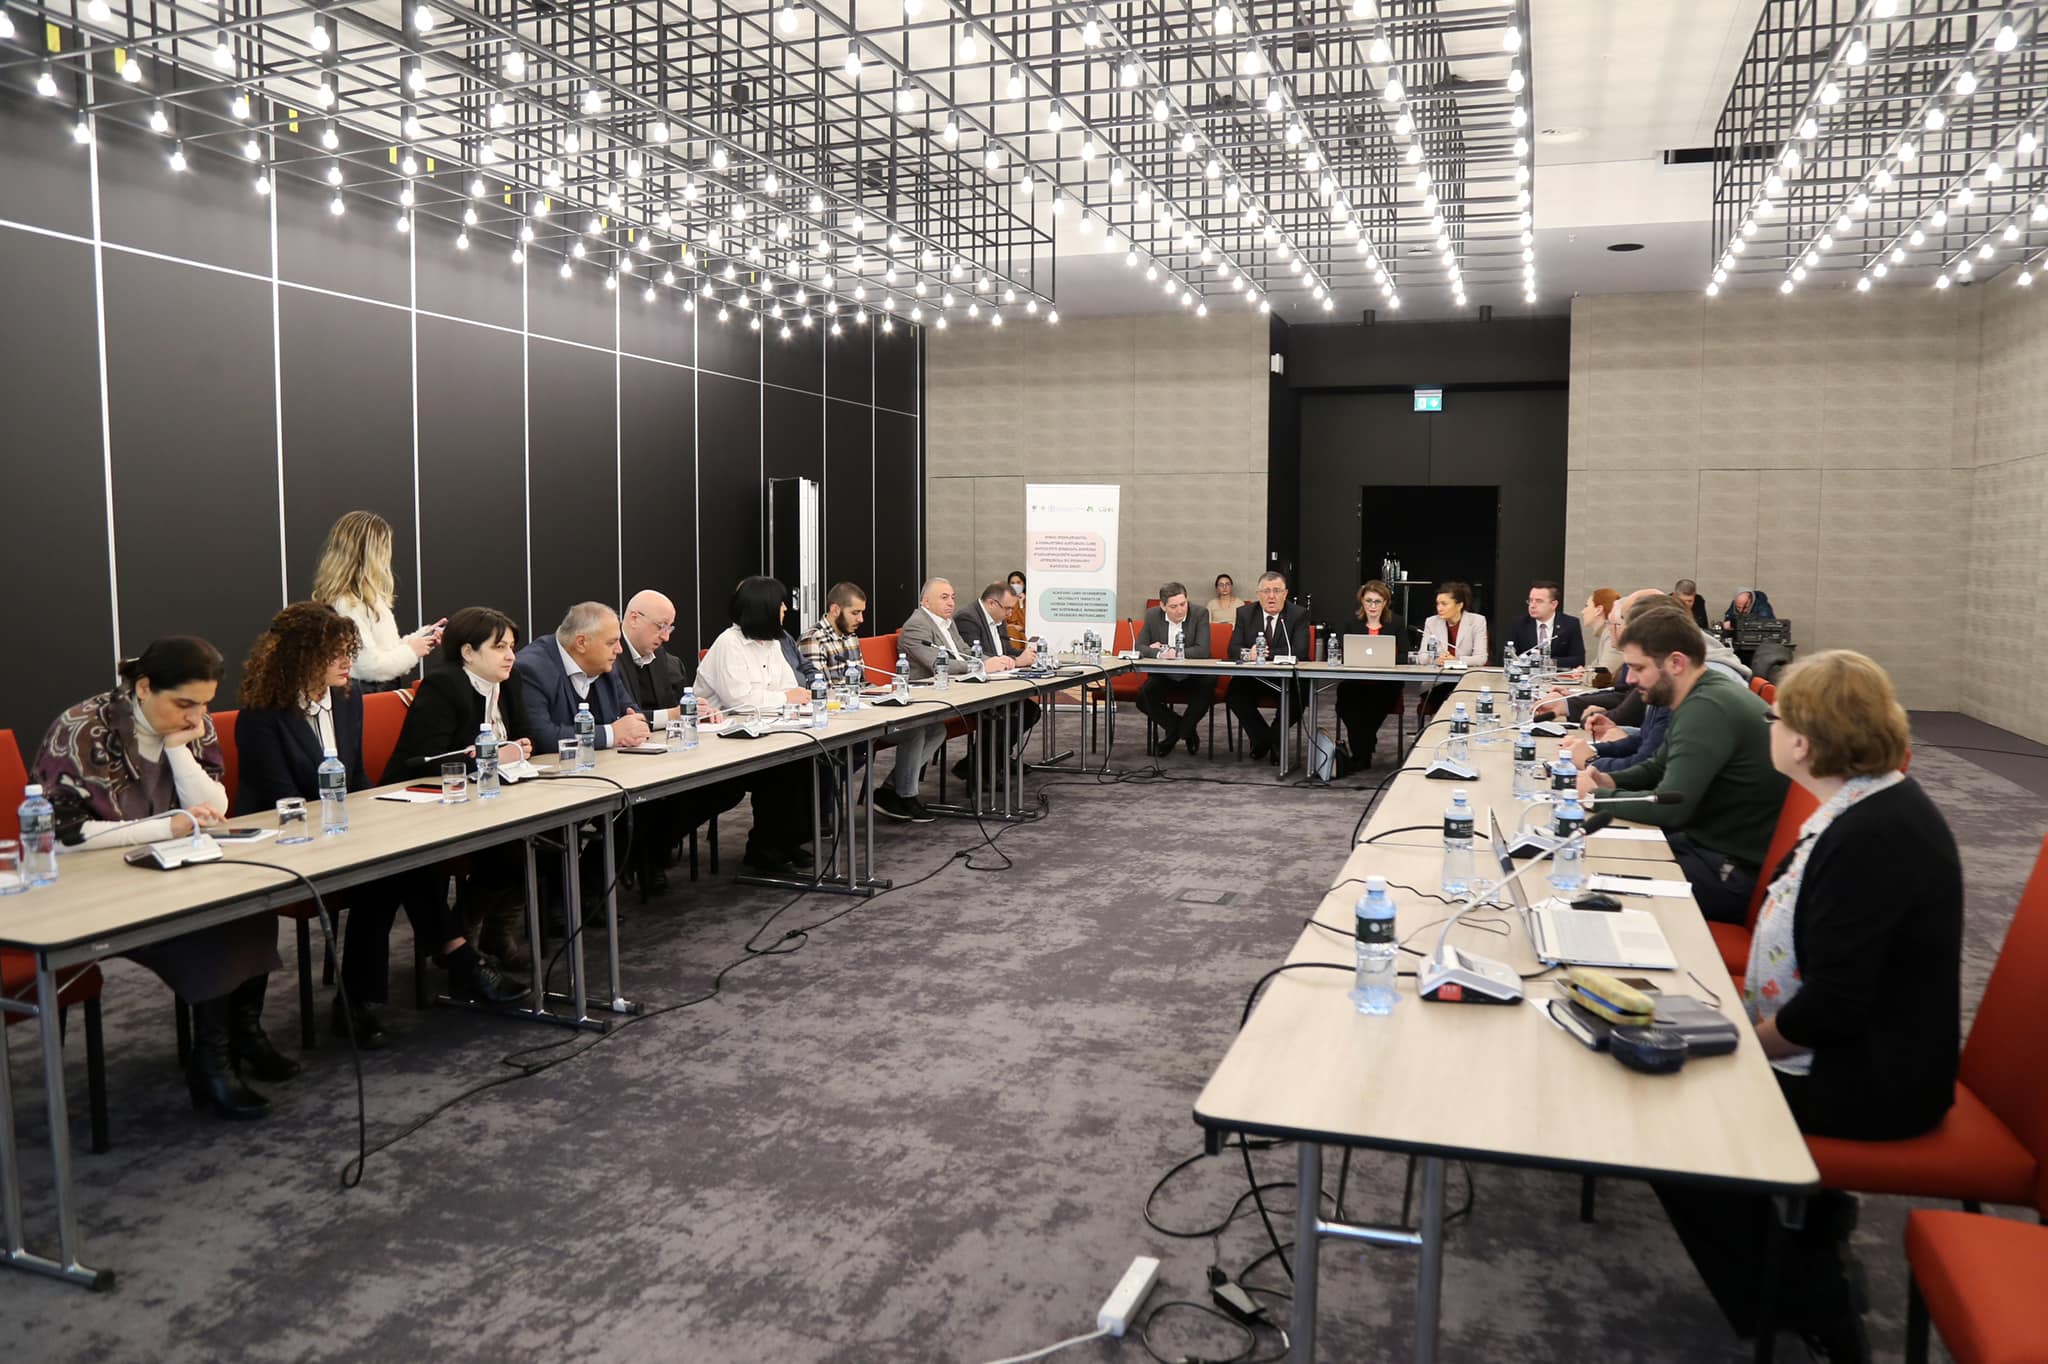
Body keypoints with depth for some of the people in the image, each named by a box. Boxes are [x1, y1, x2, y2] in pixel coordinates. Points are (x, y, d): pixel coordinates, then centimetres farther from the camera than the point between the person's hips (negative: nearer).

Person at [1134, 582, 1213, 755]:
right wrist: (1160, 653, -24)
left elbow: (1202, 650, -19)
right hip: (1163, 676, 2)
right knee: (1142, 698, -23)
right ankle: (1176, 726, 4)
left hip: (1193, 676, -2)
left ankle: (1183, 728, -1)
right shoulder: (1152, 615, -2)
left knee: (1207, 690, -32)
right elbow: (1140, 647, -4)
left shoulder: (1200, 614, -11)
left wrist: (1173, 652, -21)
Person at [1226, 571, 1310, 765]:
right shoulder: (1245, 613, 3)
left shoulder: (1298, 615, -4)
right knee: (1233, 695, -25)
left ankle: (1276, 737, 3)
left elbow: (1300, 652, -17)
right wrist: (1247, 653, -30)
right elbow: (1234, 649, -5)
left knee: (1297, 698, -30)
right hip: (1253, 676, 2)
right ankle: (1262, 737, -1)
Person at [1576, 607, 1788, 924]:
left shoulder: (1708, 708, -24)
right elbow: (1658, 768, 21)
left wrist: (1596, 796, -14)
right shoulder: (1702, 696, 8)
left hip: (1734, 871, -10)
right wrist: (1611, 781, 2)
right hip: (1705, 841, 10)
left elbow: (1668, 808, -28)